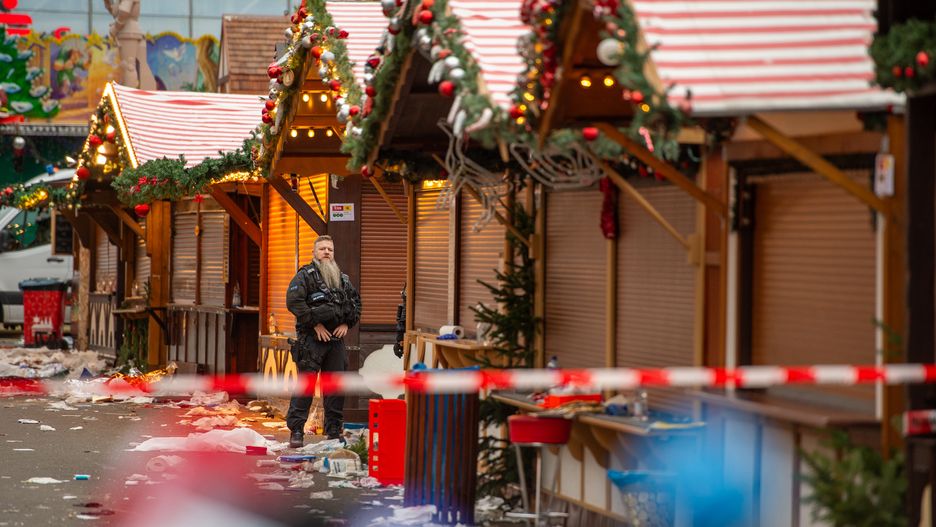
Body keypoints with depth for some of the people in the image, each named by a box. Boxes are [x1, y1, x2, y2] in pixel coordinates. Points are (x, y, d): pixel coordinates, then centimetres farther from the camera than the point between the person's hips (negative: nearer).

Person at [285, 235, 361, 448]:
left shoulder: (343, 279, 16)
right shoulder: (305, 276, -2)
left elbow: (356, 302, 23)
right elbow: (293, 301, -14)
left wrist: (347, 323, 6)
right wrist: (315, 324, -15)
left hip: (336, 339, 6)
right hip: (312, 339, -6)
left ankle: (334, 430, 15)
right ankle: (296, 430, -8)